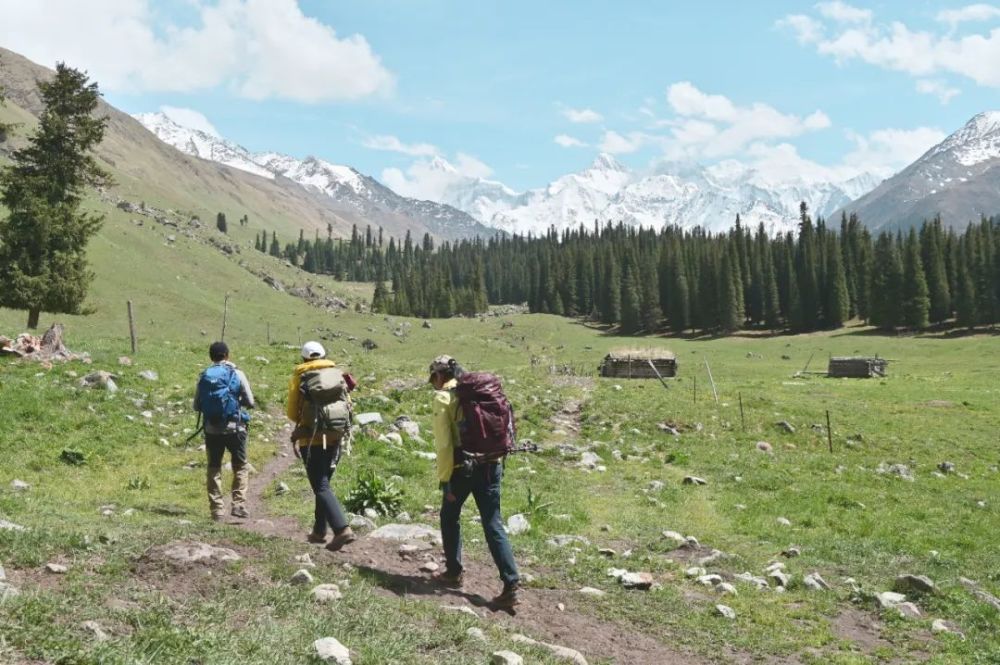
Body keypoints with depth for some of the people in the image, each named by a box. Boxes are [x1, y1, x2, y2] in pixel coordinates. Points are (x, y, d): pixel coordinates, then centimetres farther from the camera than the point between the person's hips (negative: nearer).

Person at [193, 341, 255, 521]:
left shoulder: (204, 376, 2)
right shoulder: (236, 373, -4)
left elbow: (196, 406, 6)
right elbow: (250, 402, -3)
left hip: (211, 429, 2)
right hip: (234, 428, -2)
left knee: (214, 468, 11)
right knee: (240, 466, 11)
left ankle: (217, 509, 10)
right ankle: (238, 504, -1)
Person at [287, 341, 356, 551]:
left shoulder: (299, 377, -2)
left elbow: (292, 413, -1)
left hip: (312, 439, -4)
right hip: (335, 437, 4)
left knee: (321, 487, -6)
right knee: (323, 483, 18)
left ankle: (342, 529, -21)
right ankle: (319, 531, 24)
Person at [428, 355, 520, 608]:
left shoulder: (443, 397, -5)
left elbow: (444, 443, -11)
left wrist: (445, 480, -7)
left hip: (462, 468, -5)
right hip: (491, 465, 5)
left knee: (449, 518, 20)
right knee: (493, 525, 4)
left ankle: (453, 573, 29)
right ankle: (511, 584, -6)